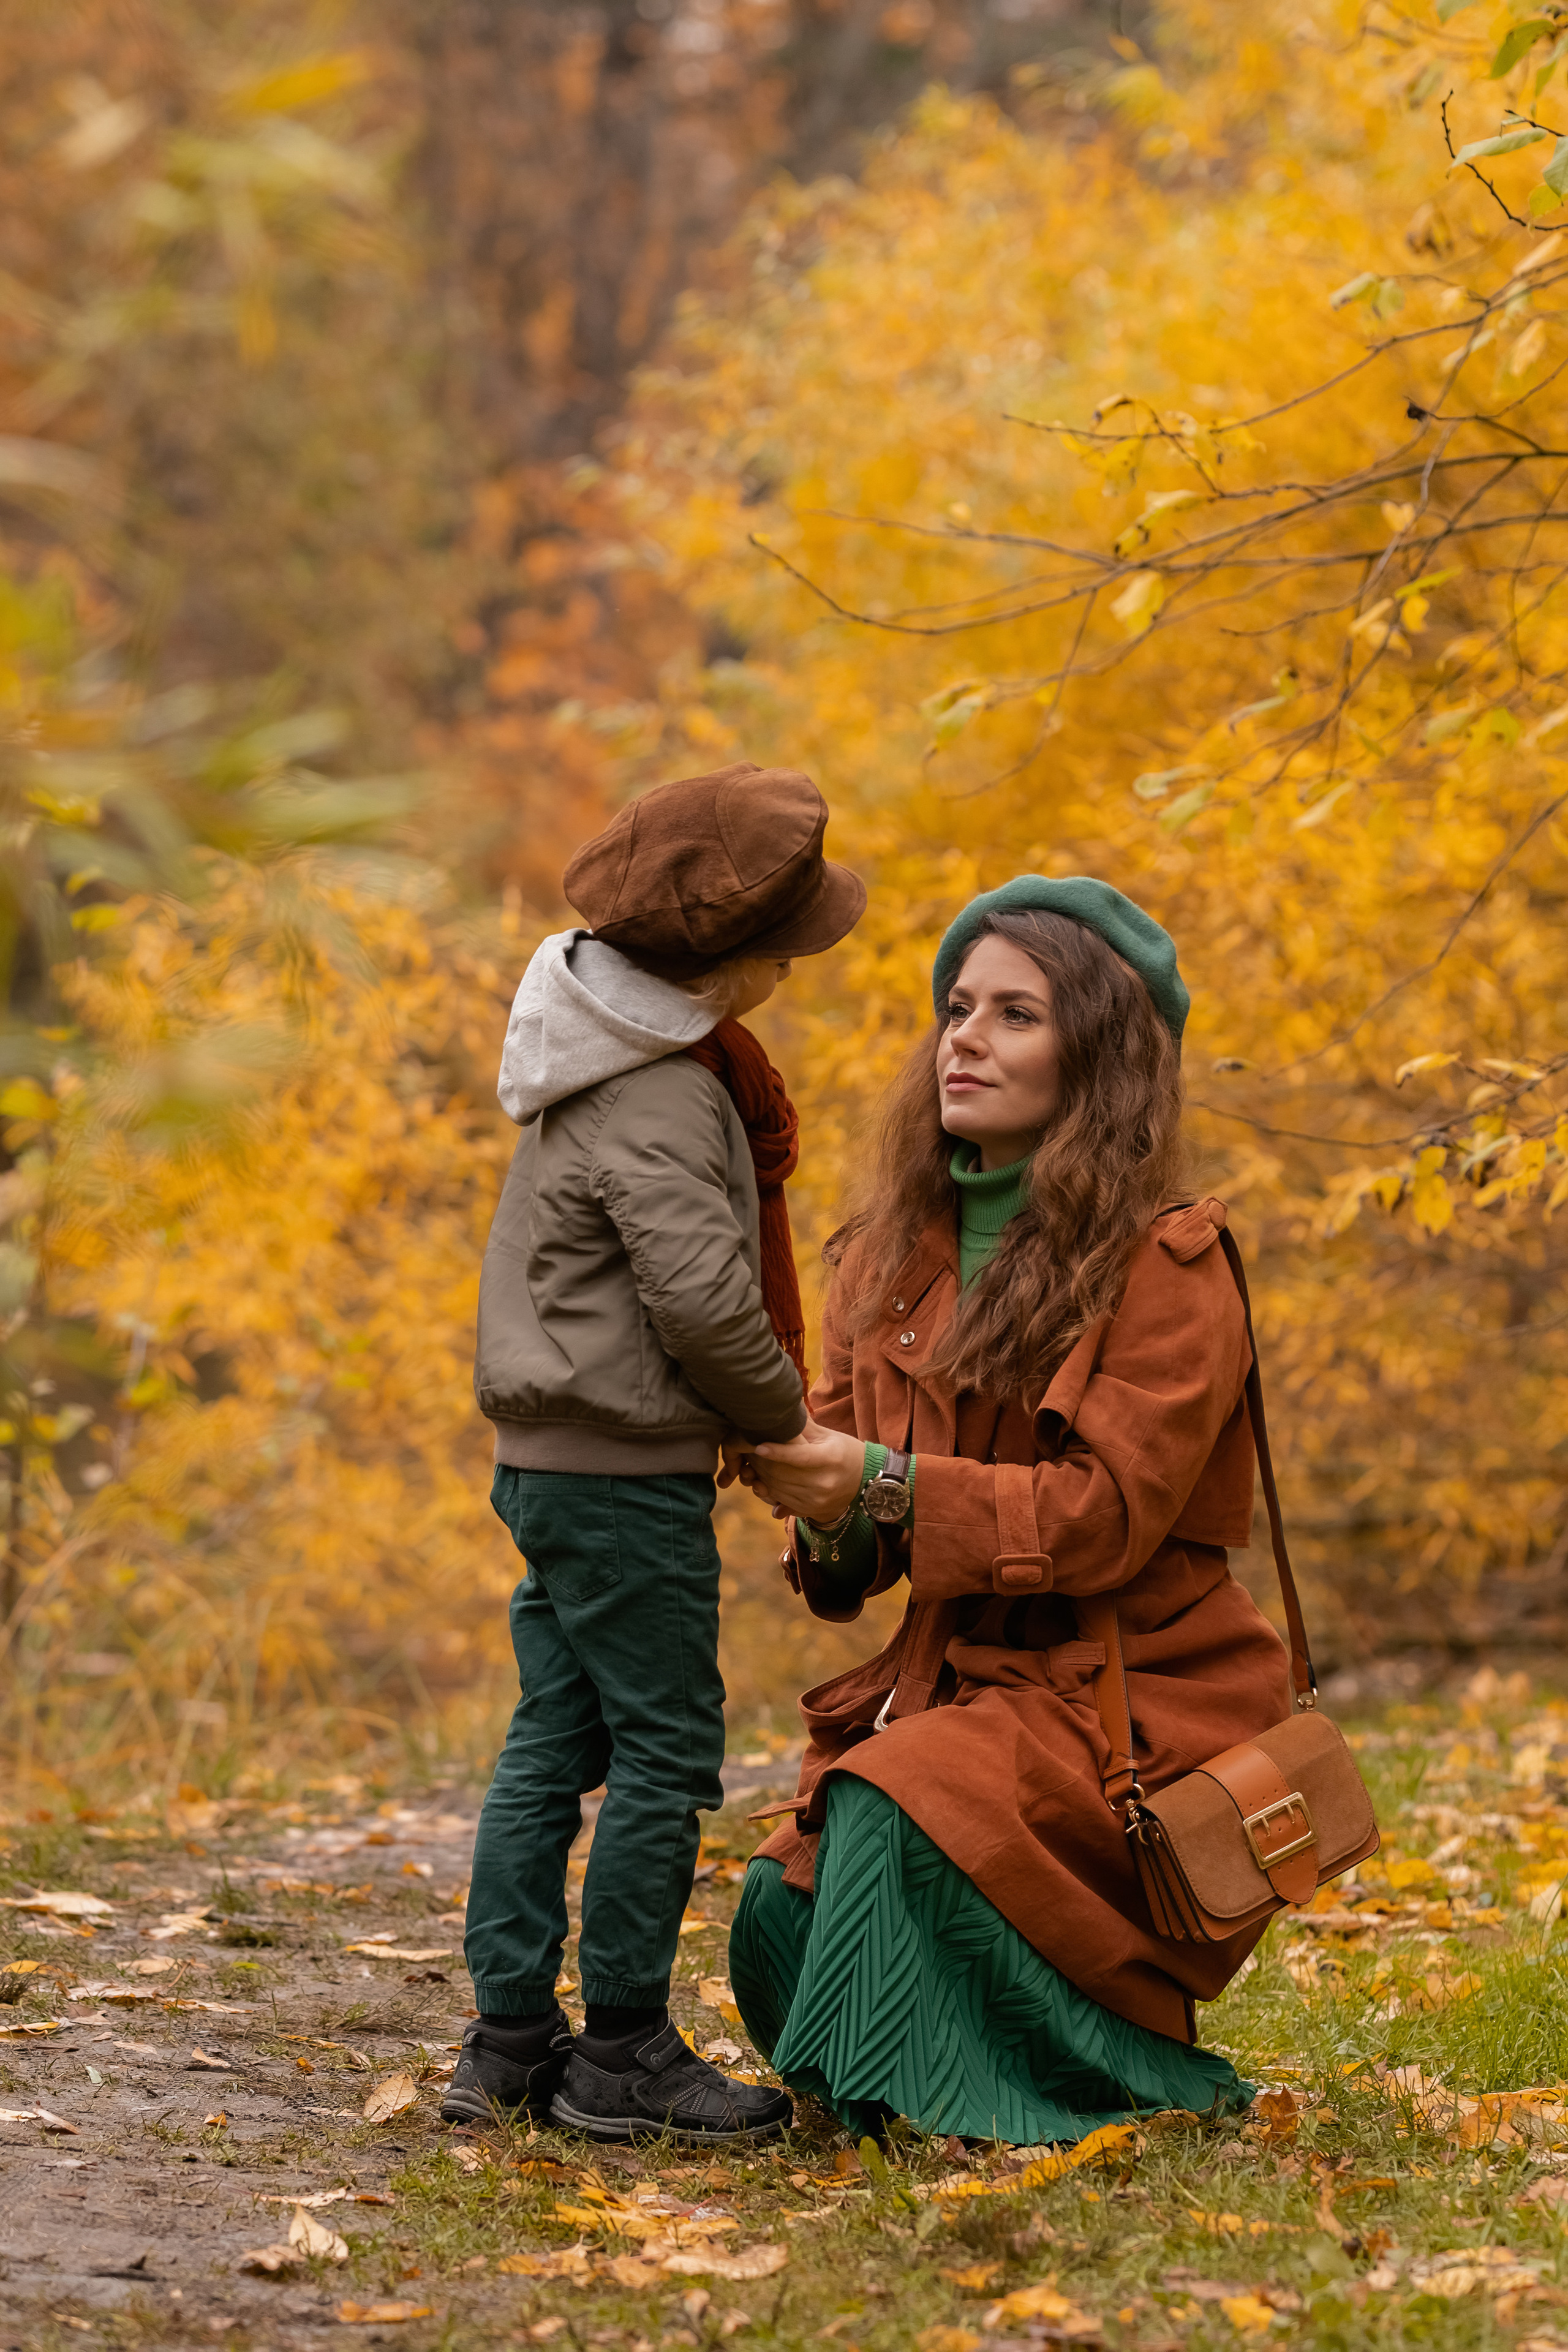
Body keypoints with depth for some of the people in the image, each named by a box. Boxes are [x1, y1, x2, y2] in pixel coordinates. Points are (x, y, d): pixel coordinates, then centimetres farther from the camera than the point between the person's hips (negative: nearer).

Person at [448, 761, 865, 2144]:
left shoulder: (625, 1058, 13)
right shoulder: (659, 1103, -19)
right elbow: (703, 1294, -24)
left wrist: (751, 1408, 13)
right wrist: (781, 1413, -7)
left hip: (552, 1454, 10)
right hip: (628, 1473, -10)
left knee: (555, 1743, 12)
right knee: (665, 1751, -3)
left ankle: (509, 2040, 15)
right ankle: (622, 2055, 3)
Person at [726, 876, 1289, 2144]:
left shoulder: (1166, 1267, -10)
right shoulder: (900, 1251, 9)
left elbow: (1108, 1513, -18)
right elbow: (849, 1455, 9)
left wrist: (885, 1489, -27)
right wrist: (829, 1515, -16)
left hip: (1135, 1695, -6)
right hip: (961, 1674, 6)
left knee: (898, 1814, -31)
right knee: (782, 1913, -15)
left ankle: (1141, 2081, -10)